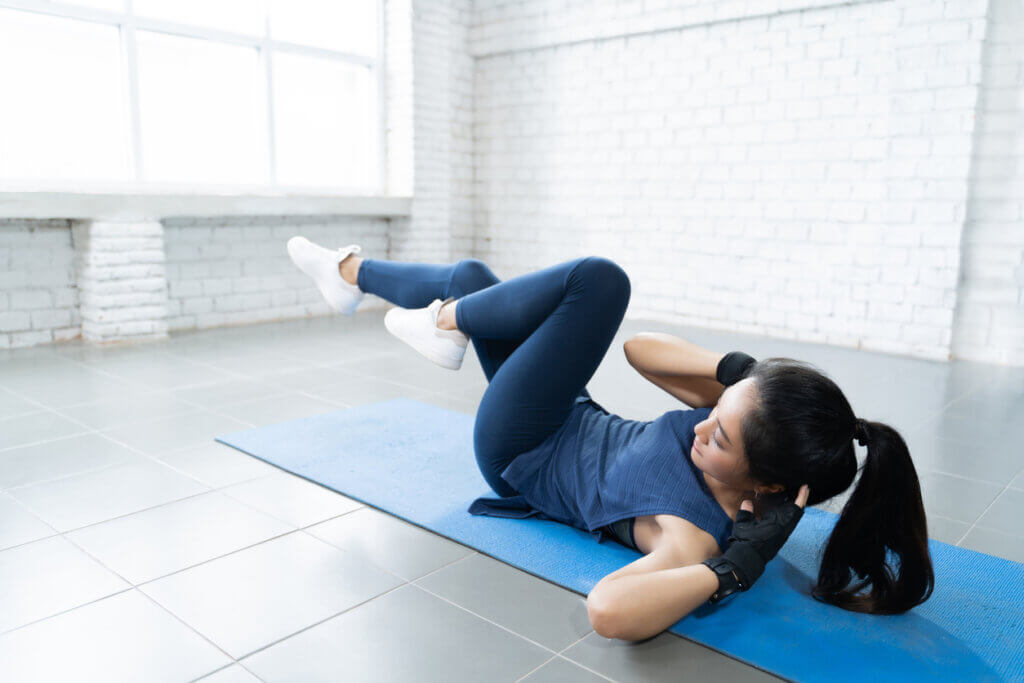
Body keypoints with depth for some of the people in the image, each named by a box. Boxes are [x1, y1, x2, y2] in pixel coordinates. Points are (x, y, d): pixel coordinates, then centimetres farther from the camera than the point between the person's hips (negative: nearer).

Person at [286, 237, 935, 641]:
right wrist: (736, 368, -27)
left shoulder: (696, 538, -37)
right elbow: (638, 348, -16)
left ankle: (447, 319, 8)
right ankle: (349, 272, 45)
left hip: (522, 456, -7)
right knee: (468, 274, 14)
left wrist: (738, 564, -49)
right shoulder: (746, 412, -19)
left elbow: (608, 611, -57)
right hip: (580, 423, 7)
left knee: (598, 280, -22)